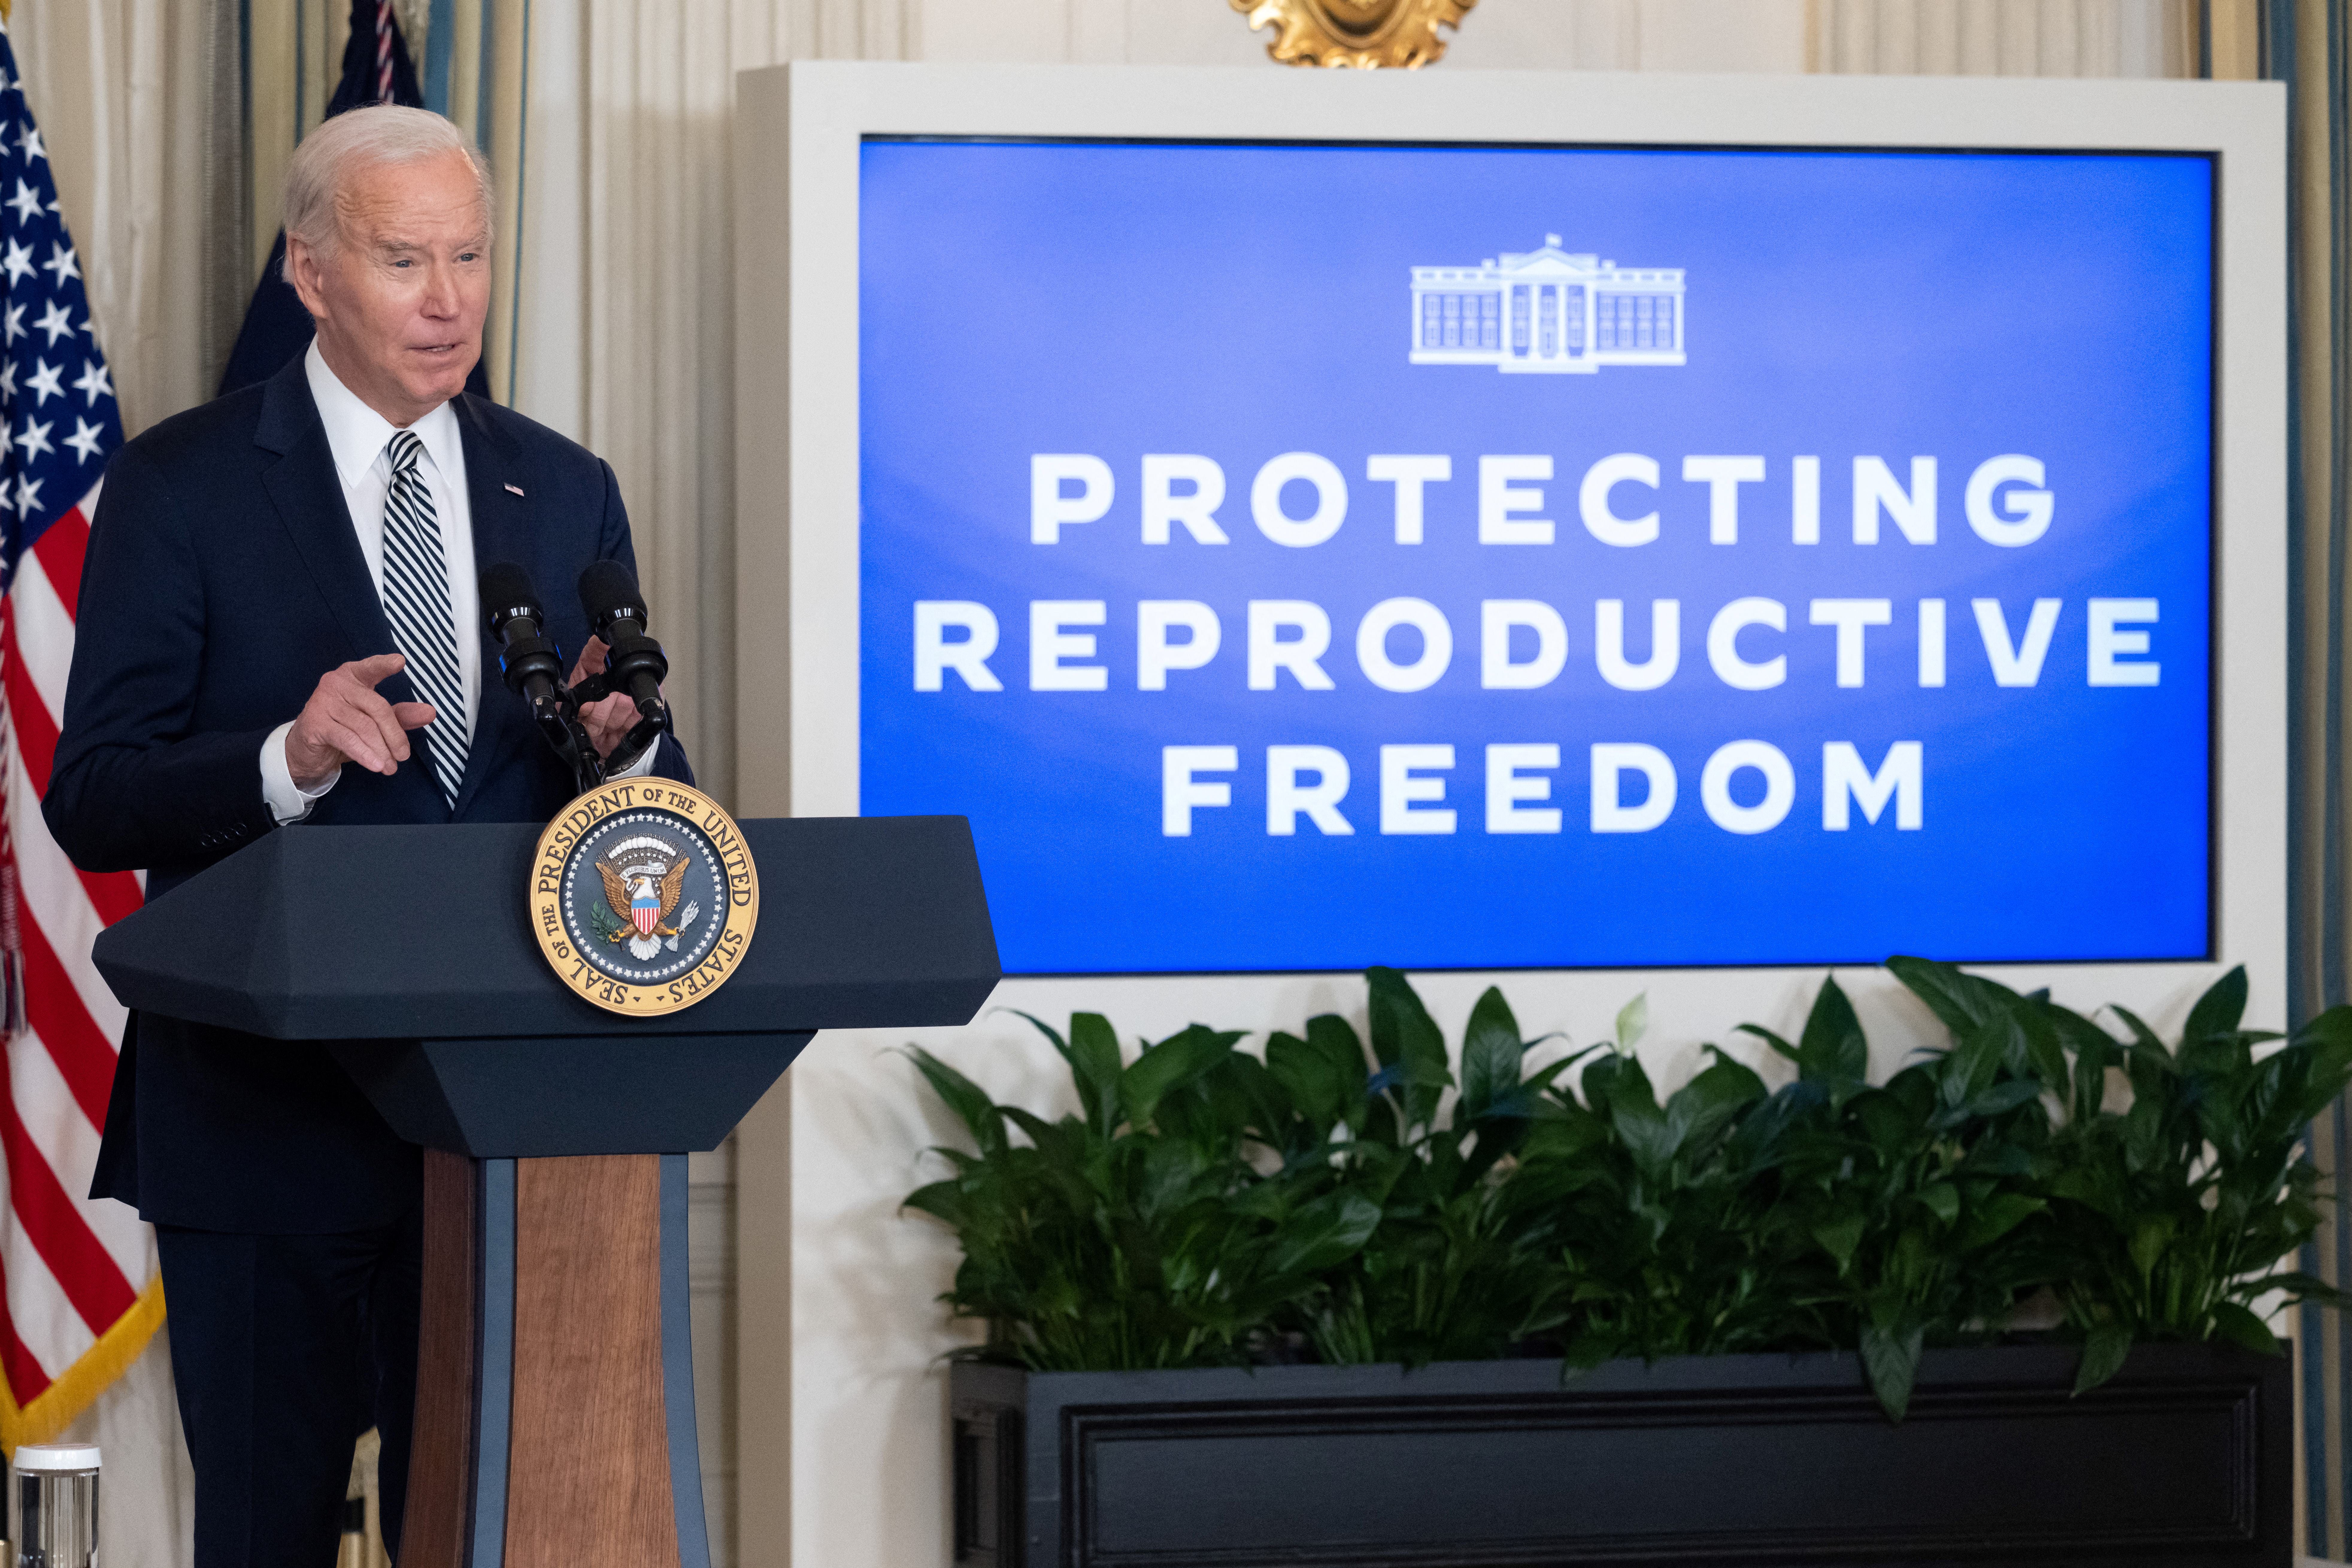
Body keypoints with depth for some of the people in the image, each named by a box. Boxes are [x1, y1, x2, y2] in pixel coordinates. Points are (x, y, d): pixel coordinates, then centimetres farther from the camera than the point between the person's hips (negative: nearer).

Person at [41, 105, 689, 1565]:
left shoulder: (567, 491, 11)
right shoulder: (183, 487, -1)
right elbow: (92, 804, -7)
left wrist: (621, 743, -13)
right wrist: (287, 759, -24)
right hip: (265, 1120, -3)